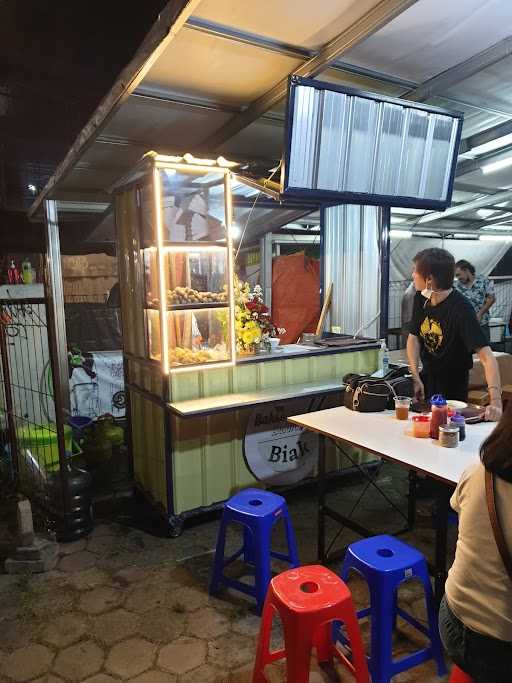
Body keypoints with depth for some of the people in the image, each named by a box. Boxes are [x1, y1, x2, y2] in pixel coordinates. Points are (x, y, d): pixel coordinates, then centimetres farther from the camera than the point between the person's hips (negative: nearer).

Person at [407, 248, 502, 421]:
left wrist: (495, 402, -44)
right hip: (426, 378, 5)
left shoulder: (461, 309, -28)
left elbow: (486, 357, -33)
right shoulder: (421, 299, -9)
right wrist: (415, 377, -16)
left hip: (453, 386, -5)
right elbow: (414, 337, -2)